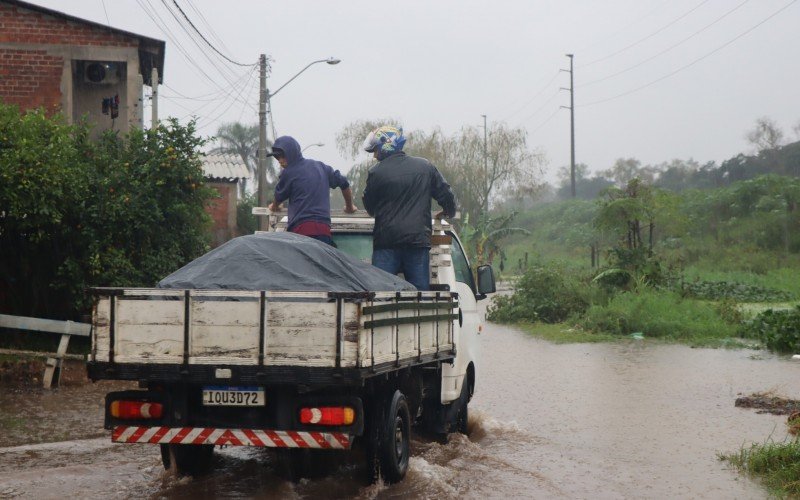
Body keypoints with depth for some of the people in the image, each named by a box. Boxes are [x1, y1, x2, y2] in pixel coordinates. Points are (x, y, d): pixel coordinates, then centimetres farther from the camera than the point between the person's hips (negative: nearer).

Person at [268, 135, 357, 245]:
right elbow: (344, 183, 26)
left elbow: (280, 196, 18)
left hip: (301, 229, -5)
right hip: (324, 230, 6)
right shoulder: (320, 166, 17)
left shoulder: (288, 172, 1)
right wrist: (349, 207, 40)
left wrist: (274, 206, 42)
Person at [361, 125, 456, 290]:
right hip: (419, 240, 3)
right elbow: (446, 196, 11)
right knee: (420, 291, 6)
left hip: (386, 241, -3)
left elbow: (370, 208, 9)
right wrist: (449, 212, 32)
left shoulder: (376, 173, -3)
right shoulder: (425, 166, 7)